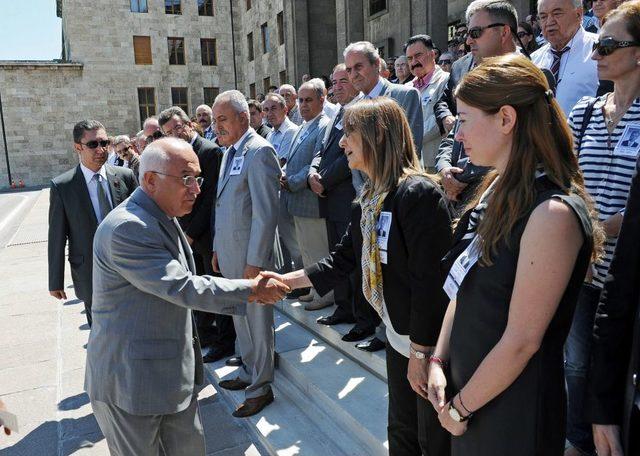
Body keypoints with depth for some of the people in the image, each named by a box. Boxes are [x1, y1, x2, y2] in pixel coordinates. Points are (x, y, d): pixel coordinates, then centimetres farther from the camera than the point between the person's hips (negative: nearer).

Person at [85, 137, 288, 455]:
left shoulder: (163, 218, 8)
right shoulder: (127, 228, -25)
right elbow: (182, 288, -25)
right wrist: (251, 290, -18)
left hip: (174, 369, 8)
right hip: (131, 380, -8)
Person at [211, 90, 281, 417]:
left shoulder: (258, 151, -15)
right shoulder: (229, 151, 13)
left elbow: (266, 214, -20)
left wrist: (254, 262, -20)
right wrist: (217, 248, 17)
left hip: (250, 256, -9)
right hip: (229, 255, 9)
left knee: (257, 320, 5)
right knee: (240, 318, 20)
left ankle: (260, 387, 21)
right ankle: (249, 372, 38)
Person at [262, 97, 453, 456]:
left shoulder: (419, 194, -23)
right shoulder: (370, 199, 5)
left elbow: (430, 281, -24)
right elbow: (342, 260, 9)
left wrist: (421, 353, -19)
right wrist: (284, 280, 3)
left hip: (430, 345, -8)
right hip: (398, 336, 8)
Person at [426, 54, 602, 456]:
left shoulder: (553, 212, -24)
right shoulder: (498, 190, 1)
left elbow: (522, 340, -23)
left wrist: (459, 407, -12)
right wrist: (438, 361, -1)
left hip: (513, 408, -7)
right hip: (466, 385, 7)